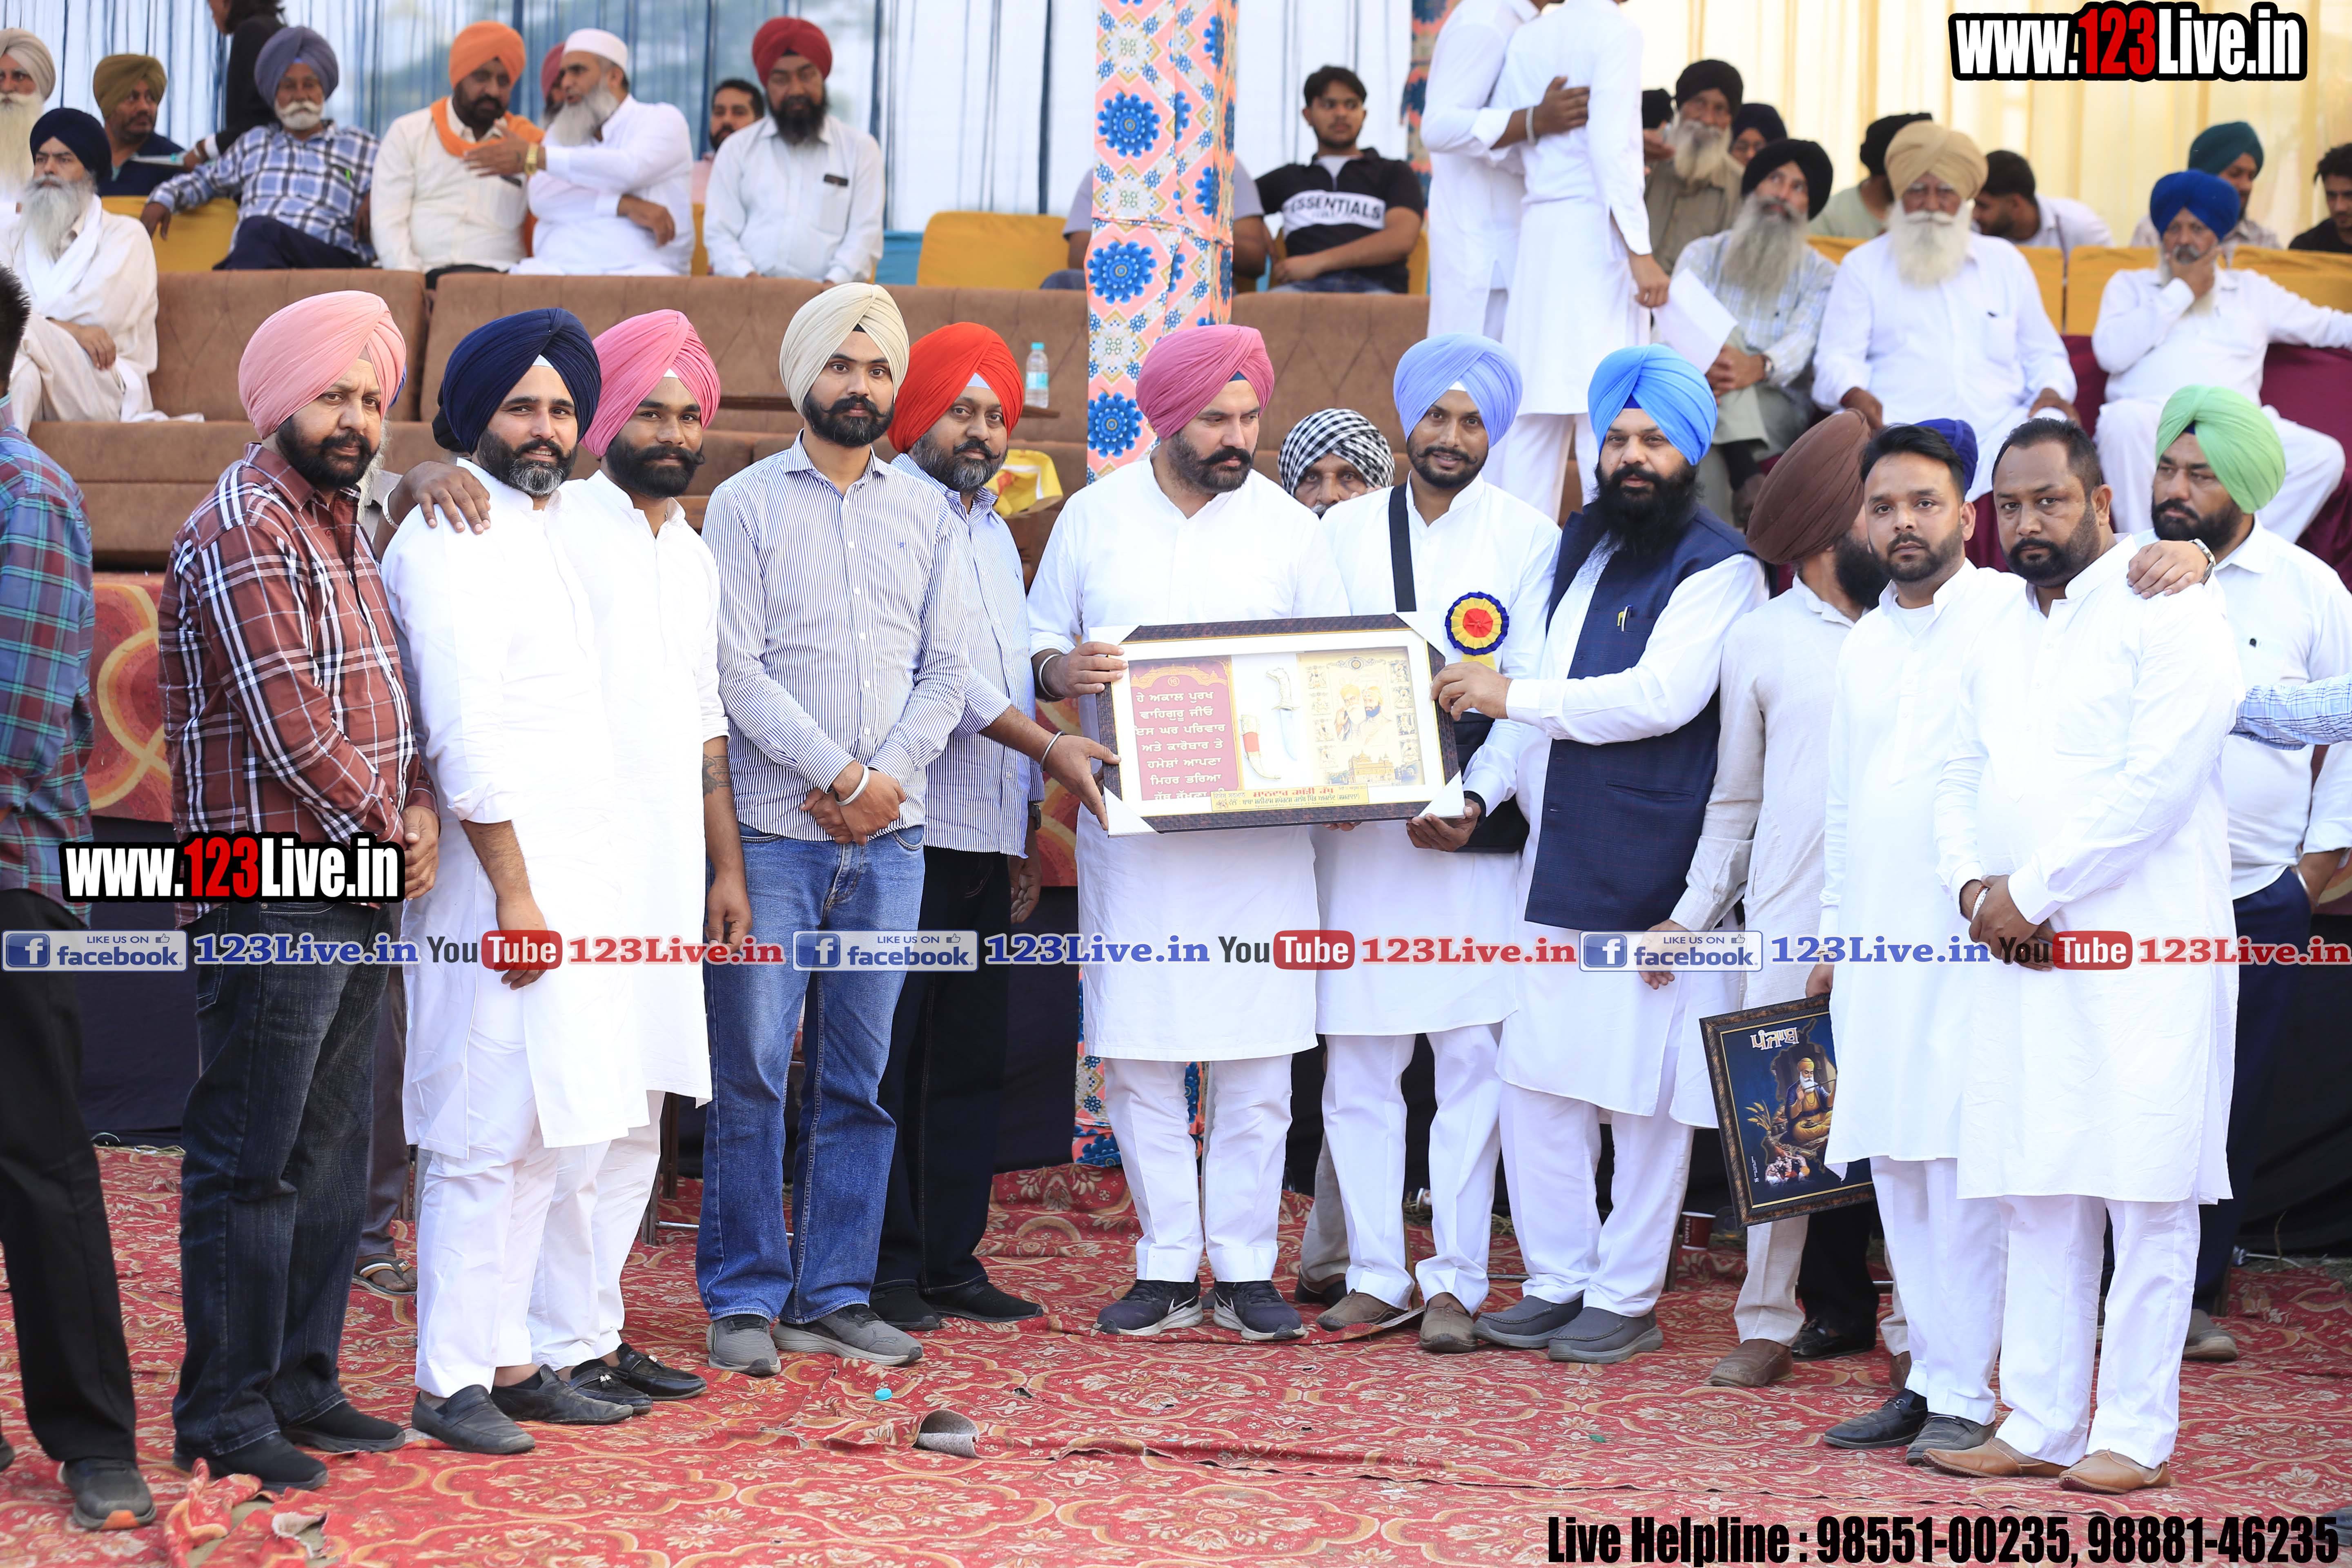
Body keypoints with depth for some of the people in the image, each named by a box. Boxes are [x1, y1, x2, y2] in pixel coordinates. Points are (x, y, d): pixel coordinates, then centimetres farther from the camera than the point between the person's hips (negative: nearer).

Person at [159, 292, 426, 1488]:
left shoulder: (342, 526, 17)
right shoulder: (241, 531, -12)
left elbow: (387, 690, 20)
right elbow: (289, 725, -19)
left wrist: (418, 806, 1)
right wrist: (384, 831, -7)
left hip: (355, 896, 9)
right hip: (269, 895, -9)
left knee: (331, 1153, 13)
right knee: (250, 1164, -4)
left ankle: (301, 1384, 22)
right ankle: (223, 1415, 2)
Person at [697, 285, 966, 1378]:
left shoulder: (929, 513, 13)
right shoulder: (745, 505, 3)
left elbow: (946, 670, 9)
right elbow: (737, 670, -5)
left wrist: (889, 778, -7)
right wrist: (841, 777, -10)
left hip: (889, 837, 3)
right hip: (773, 828, -3)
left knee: (858, 1079, 6)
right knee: (752, 1073, -3)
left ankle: (836, 1296, 12)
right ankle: (745, 1300, 5)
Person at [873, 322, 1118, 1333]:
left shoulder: (993, 534, 22)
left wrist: (1024, 832, 21)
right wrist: (1047, 746, -15)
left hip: (984, 843, 8)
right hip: (905, 832, -8)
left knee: (972, 1059, 9)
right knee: (890, 1058, -5)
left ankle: (950, 1262, 14)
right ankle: (886, 1269, 1)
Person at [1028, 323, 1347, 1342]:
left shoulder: (1287, 526, 6)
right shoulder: (1094, 517, 6)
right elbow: (1033, 650, 9)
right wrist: (1065, 668, -14)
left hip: (1260, 829, 0)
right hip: (1131, 828, 0)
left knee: (1256, 1055, -1)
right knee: (1138, 1053, 1)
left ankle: (1246, 1269, 8)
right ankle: (1167, 1269, 10)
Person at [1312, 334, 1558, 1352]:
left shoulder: (1528, 538, 5)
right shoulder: (1344, 529, 12)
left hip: (1475, 833, -2)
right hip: (1356, 831, 2)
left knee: (1473, 1058, -2)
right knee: (1356, 1061, 3)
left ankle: (1456, 1281, 4)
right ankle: (1378, 1274, 12)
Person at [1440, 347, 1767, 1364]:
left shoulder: (1718, 566, -8)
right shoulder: (1582, 541, 16)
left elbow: (1662, 696, -20)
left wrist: (1514, 696, -17)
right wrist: (1481, 788, 6)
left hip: (1649, 878, -7)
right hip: (1554, 867, 7)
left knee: (1644, 1094, 1)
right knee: (1536, 1084, 9)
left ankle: (1628, 1297, 11)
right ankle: (1558, 1279, 21)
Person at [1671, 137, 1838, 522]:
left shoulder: (1821, 275, 11)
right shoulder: (1703, 255, 17)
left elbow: (1801, 342, -10)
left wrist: (1759, 367, -35)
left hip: (1778, 411, -1)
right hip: (1698, 407, 1)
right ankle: (1747, 479, -44)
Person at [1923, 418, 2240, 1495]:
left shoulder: (2167, 609, -5)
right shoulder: (2001, 628, 18)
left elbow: (2160, 779, -15)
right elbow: (1962, 773, 21)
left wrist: (2033, 891, -13)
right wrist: (1973, 883, 1)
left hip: (2145, 952, -7)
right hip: (2023, 955, 7)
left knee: (2146, 1196, -4)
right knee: (2037, 1195, 7)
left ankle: (2134, 1436, 1)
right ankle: (2040, 1425, 13)